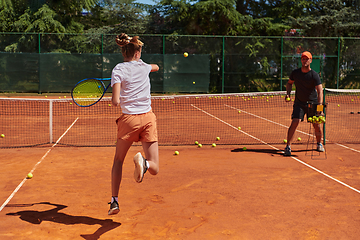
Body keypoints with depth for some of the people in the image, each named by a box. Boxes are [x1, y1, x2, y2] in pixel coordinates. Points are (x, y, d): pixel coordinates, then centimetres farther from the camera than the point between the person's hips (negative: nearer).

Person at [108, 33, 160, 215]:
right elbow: (156, 67, 35)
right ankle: (144, 163, -31)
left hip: (129, 118, -2)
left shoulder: (118, 70, -4)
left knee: (118, 161, 19)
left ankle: (114, 201, 13)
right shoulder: (144, 67, 8)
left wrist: (115, 99, 9)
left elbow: (116, 101, -14)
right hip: (148, 118, 2)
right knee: (154, 169, 5)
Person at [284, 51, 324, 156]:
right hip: (299, 103, 1)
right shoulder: (295, 72, -2)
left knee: (316, 125, 0)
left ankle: (319, 144, 28)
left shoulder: (314, 75, -12)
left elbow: (320, 91, -19)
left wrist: (319, 106, -31)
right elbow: (289, 83, 17)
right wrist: (288, 94, -1)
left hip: (312, 103, -1)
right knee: (295, 122, -17)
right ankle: (288, 146, -12)